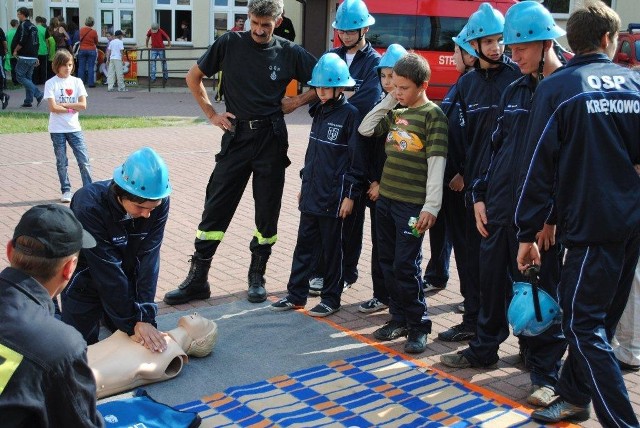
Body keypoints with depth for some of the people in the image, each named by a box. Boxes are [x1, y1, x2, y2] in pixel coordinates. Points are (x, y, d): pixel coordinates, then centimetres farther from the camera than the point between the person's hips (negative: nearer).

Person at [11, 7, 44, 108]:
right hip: (33, 57, 8)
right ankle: (28, 101, 10)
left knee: (20, 76, -3)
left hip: (24, 57, -8)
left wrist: (15, 50, -5)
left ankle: (38, 94, -14)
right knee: (28, 78, 12)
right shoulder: (33, 27, 16)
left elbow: (22, 41, -19)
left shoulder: (23, 25, -10)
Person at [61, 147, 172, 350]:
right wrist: (134, 321, -32)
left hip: (127, 278, 4)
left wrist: (145, 316, -31)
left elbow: (148, 258, -24)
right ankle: (56, 309, 29)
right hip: (86, 278, -3)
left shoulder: (159, 203, -23)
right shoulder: (89, 205, -35)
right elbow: (107, 271, -33)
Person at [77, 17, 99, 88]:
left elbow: (79, 39, 10)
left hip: (82, 50, 2)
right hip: (91, 50, -2)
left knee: (81, 67, 7)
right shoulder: (94, 32, -10)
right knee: (91, 67, 1)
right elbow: (96, 42, 1)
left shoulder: (81, 30, -2)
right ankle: (91, 83, 0)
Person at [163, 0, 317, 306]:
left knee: (267, 212, 7)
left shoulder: (289, 53, 0)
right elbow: (193, 77, 9)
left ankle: (257, 277, 23)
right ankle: (197, 279, 10)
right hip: (236, 135, 0)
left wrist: (297, 101, -2)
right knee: (215, 208, 1)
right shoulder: (230, 43, -1)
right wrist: (211, 114, 3)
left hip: (271, 138, 0)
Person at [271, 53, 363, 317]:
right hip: (311, 194, 7)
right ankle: (296, 294, 22)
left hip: (334, 196, -7)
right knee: (304, 244, 12)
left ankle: (331, 298, 18)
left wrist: (350, 195, -14)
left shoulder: (350, 115, -12)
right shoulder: (320, 112, 11)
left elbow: (357, 159, -12)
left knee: (331, 248, 5)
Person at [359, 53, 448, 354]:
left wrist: (431, 206, -20)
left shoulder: (433, 114, -9)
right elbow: (365, 129, 13)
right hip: (385, 199, 7)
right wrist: (387, 101, 6)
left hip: (412, 204, -7)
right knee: (388, 262, 12)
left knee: (406, 266, -4)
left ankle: (418, 325, 11)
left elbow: (436, 163, -15)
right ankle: (399, 318, 26)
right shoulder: (395, 114, 12)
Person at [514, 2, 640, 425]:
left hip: (593, 223, -6)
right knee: (599, 316, 17)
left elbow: (540, 166, -9)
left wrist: (528, 232, -4)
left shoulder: (556, 88, -7)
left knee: (583, 322, 1)